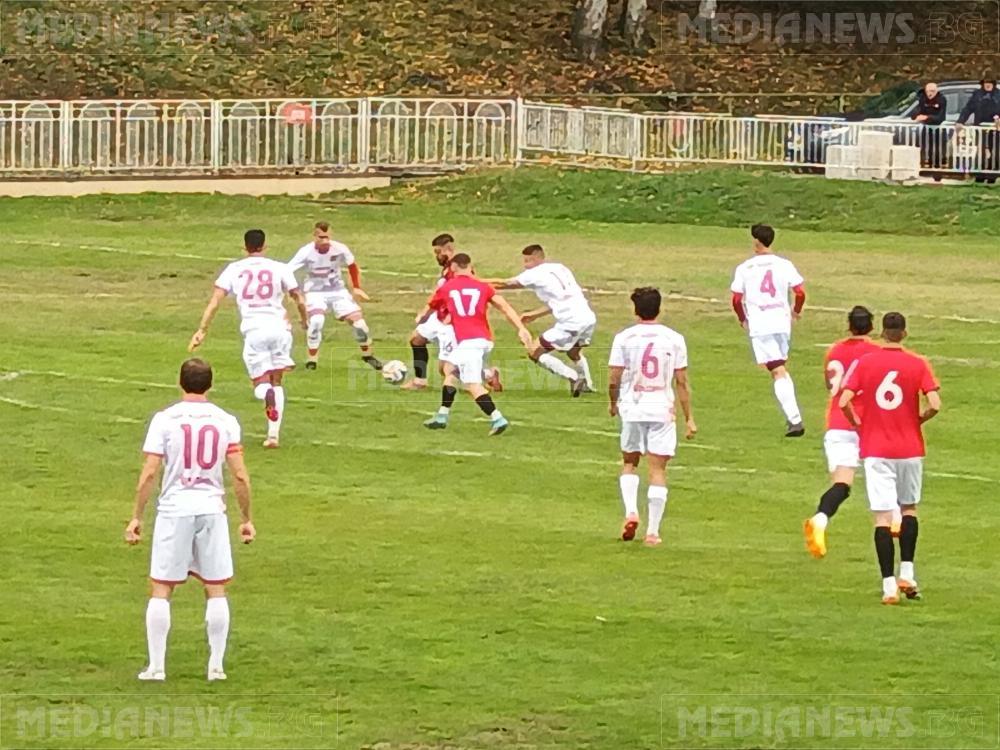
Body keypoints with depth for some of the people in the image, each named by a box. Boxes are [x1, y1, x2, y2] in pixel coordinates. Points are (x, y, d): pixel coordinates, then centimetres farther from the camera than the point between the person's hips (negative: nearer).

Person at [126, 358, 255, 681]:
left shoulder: (165, 419, -4)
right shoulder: (226, 421, 2)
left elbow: (148, 474, -7)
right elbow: (240, 476, 0)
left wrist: (137, 517, 1)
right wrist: (247, 520, 10)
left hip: (174, 510, -2)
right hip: (212, 509, 2)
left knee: (161, 590, 5)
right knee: (216, 590, 10)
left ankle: (156, 666, 4)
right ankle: (216, 665, 10)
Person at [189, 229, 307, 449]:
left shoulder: (233, 270, 7)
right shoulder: (279, 268, 5)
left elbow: (215, 301, -1)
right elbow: (299, 300, 9)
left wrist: (202, 330, -1)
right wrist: (305, 319, 29)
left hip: (253, 330, -1)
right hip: (279, 327, 1)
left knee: (260, 384, 8)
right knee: (276, 382, 16)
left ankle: (266, 393, -31)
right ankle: (274, 434, 9)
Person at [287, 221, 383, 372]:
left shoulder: (340, 249, -13)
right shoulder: (306, 252, -20)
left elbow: (352, 266, 7)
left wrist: (356, 288, 8)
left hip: (337, 291, 3)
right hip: (316, 293, -3)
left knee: (358, 320, -8)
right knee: (316, 320, -31)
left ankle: (367, 355, 21)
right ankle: (312, 360, -13)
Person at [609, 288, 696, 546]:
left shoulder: (624, 338, -4)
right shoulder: (674, 339, -1)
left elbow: (613, 380, -4)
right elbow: (682, 382, 0)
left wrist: (613, 403, 17)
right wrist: (689, 418, 6)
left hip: (631, 409, 0)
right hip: (662, 409, 0)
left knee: (629, 463, 19)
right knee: (658, 469, 3)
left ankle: (631, 511, -3)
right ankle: (653, 531, 1)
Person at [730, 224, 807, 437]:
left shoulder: (744, 268, -1)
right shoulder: (783, 265, 2)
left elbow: (736, 299, -2)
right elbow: (800, 292, -3)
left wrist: (743, 319, 16)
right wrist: (796, 311, 17)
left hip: (759, 326, -3)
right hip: (782, 322, 3)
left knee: (778, 372, -7)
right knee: (782, 369, 21)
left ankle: (794, 420, -16)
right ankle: (793, 417, 19)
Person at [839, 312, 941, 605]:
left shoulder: (865, 363, -3)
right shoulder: (917, 365, -4)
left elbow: (844, 402, -10)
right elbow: (935, 405, -13)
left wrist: (858, 424, 9)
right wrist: (918, 420, 7)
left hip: (875, 450, -1)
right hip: (910, 449, 1)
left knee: (883, 517, -1)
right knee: (909, 507, 21)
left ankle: (889, 585, -7)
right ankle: (907, 574, 14)